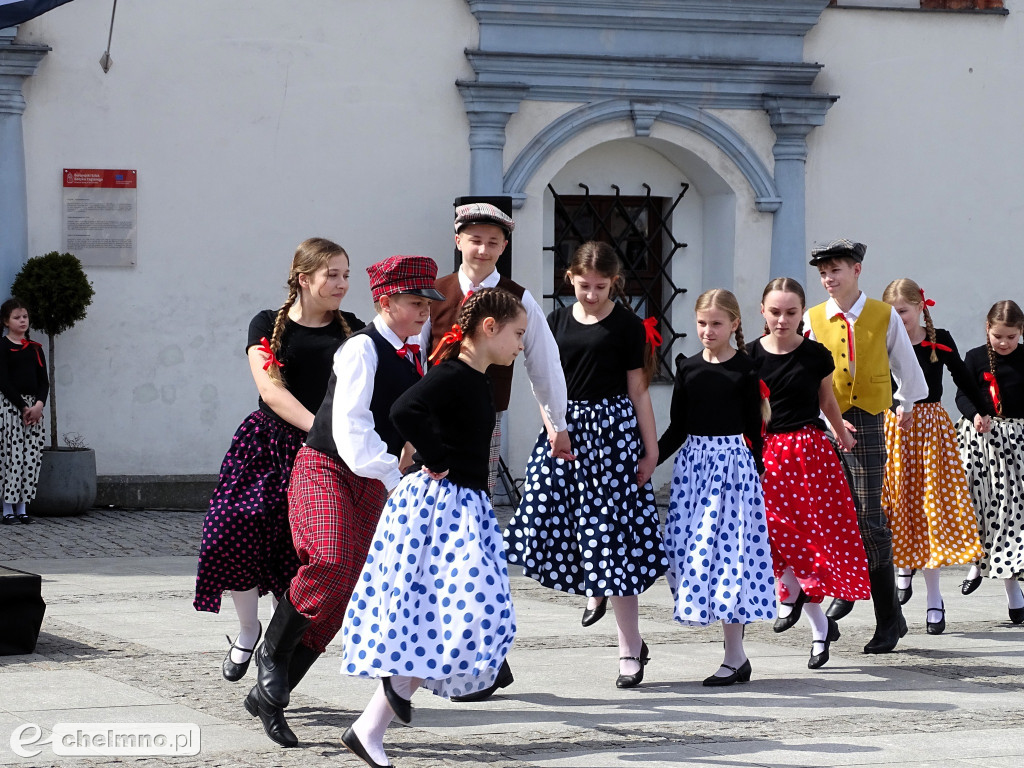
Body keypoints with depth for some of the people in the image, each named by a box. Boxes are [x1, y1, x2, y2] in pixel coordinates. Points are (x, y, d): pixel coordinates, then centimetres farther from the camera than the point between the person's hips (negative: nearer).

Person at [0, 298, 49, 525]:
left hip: (33, 406, 5)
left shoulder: (34, 348, 13)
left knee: (32, 457, 1)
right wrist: (23, 407, -14)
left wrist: (39, 404, -8)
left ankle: (22, 507, 7)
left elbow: (44, 380, 9)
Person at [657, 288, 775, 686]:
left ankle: (734, 657, -2)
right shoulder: (688, 368, 8)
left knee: (730, 549, -7)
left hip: (733, 460, -5)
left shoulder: (745, 369, -3)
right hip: (693, 460, 5)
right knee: (692, 549, 3)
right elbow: (677, 428, 10)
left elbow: (754, 426, -1)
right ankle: (737, 655, 18)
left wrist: (759, 470, -5)